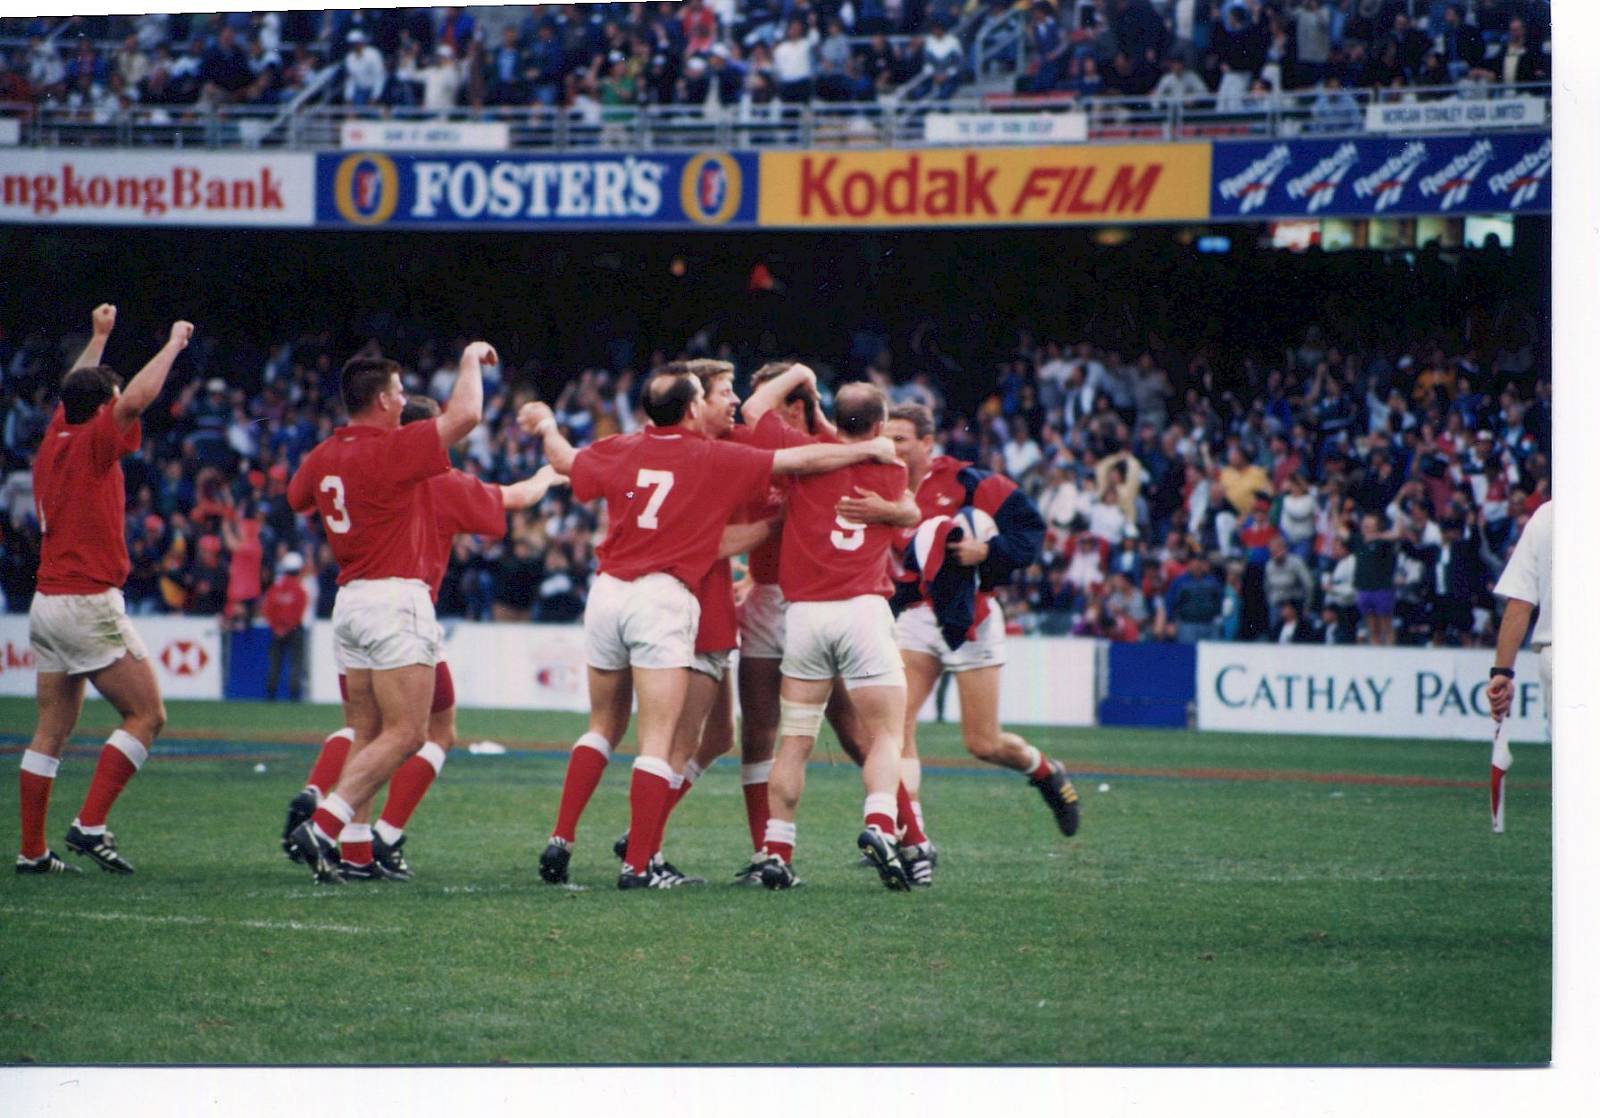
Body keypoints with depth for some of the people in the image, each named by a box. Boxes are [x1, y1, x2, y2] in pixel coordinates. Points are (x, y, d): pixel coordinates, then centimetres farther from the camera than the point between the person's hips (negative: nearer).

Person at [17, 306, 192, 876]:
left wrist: (98, 336, 41)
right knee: (146, 715, -3)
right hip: (89, 604, -8)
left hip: (47, 604, 8)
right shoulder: (91, 445, -10)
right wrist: (174, 343, -11)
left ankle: (32, 850, 7)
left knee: (52, 730, 9)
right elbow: (137, 397, -24)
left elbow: (77, 390, 32)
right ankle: (90, 824, -12)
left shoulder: (54, 439, 11)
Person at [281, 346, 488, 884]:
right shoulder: (389, 450, -14)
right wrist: (471, 359, 0)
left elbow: (297, 497, 30)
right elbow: (465, 414, -18)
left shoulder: (323, 457, 8)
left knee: (367, 734, 11)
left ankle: (351, 849, 4)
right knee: (405, 733, -7)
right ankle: (322, 827, -18)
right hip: (395, 598, -8)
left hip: (350, 598, 8)